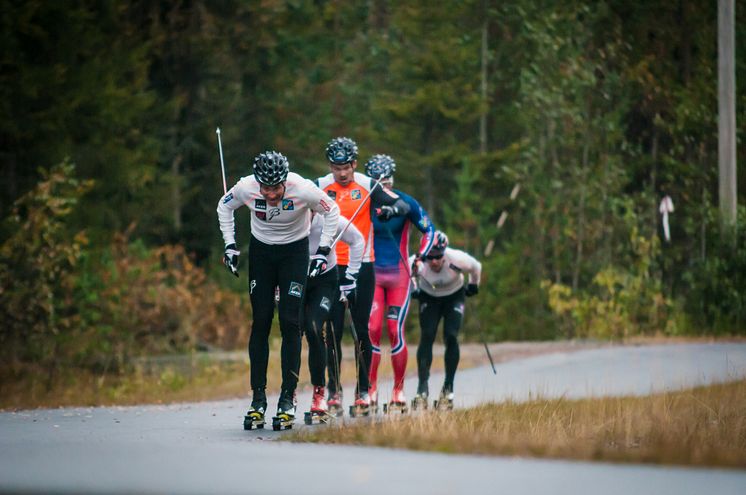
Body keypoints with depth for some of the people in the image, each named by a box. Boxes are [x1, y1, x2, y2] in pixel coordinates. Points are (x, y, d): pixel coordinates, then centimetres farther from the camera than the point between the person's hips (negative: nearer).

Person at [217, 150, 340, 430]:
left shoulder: (303, 190, -28)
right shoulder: (246, 188, -22)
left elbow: (332, 211, -9)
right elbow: (224, 206, 1)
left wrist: (323, 251, -11)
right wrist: (230, 246, -3)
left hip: (295, 251, -2)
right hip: (260, 250, 2)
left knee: (290, 323, -11)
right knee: (260, 323, -3)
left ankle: (288, 398, -7)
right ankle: (258, 398, 0)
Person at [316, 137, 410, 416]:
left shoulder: (368, 186, 0)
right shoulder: (320, 187, 1)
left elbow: (404, 206, -3)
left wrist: (392, 209, -25)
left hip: (362, 266, 0)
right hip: (330, 266, 1)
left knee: (361, 330, 1)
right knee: (333, 330, -1)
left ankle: (363, 391, 8)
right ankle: (334, 390, 8)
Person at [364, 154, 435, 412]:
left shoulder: (405, 203, -7)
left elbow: (429, 230, 4)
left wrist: (419, 260, -7)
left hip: (398, 274, -1)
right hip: (371, 274, 1)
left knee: (396, 331, -6)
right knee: (372, 329, -8)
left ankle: (399, 390, 4)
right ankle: (371, 388, -1)